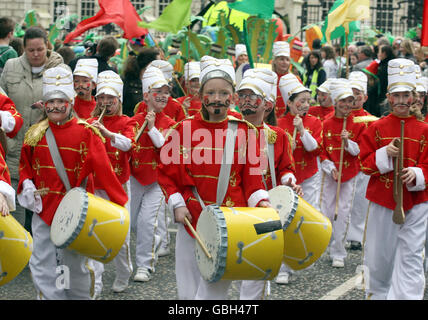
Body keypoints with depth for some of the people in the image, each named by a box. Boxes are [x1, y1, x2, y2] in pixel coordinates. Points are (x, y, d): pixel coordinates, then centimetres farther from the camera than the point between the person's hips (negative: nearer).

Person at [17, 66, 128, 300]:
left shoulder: (86, 133, -9)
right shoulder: (35, 133, 4)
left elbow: (103, 169, -13)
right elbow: (25, 164, 18)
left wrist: (121, 203, -20)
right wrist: (26, 184, -3)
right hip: (43, 208, 4)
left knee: (76, 266, 7)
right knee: (42, 267, 3)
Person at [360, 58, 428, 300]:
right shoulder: (376, 128, 0)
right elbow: (365, 164, -1)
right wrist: (385, 154, -18)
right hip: (382, 199, 1)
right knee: (379, 253, 13)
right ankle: (378, 292, 36)